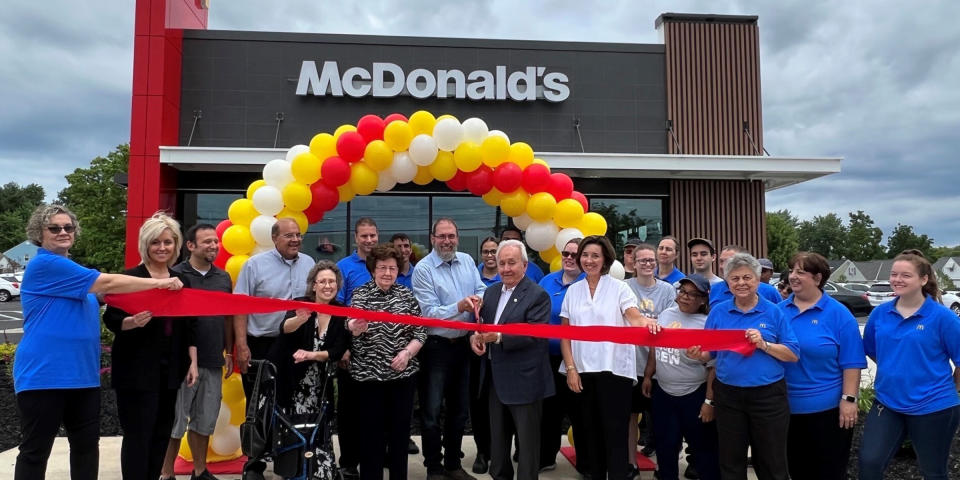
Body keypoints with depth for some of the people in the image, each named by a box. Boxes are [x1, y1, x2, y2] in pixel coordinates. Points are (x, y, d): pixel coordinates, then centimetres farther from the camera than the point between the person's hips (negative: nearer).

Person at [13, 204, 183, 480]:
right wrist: (159, 282, -13)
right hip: (43, 374, -8)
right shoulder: (44, 264, -12)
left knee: (87, 444, 11)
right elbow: (107, 283, -17)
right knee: (35, 449, 2)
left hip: (82, 373, 9)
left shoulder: (72, 273, 16)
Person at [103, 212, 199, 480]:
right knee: (137, 436, -3)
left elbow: (190, 325, 12)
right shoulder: (130, 277, -7)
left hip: (169, 370, 6)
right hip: (136, 370, -5)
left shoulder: (180, 280, 9)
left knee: (162, 434, 11)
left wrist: (192, 362, 6)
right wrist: (132, 322, -31)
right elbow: (111, 319, -9)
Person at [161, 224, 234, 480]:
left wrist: (229, 352, 13)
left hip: (213, 361, 5)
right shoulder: (176, 274, -6)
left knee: (204, 420, 14)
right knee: (174, 421, 3)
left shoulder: (223, 277, 10)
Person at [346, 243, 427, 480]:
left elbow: (420, 332, 4)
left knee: (400, 431, 9)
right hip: (368, 374, -1)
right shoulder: (360, 294, 1)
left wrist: (407, 352, -14)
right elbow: (351, 328, -15)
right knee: (371, 433, 3)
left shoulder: (407, 295, 4)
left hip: (402, 374, 2)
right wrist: (356, 326, -38)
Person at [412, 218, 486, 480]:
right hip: (437, 347, -5)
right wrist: (459, 307, -31)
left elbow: (481, 290, 3)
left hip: (464, 345, 6)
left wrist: (479, 299, -20)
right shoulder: (423, 268, -13)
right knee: (432, 411, 4)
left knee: (459, 409, 17)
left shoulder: (467, 261, 4)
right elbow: (428, 312, -18)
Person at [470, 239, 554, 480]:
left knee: (527, 440, 5)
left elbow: (535, 334, -21)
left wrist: (499, 337, -29)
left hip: (523, 379, -7)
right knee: (497, 436, 20)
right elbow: (481, 323, 11)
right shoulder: (491, 291, 10)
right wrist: (475, 335, -12)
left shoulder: (538, 295, -12)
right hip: (496, 377, 7)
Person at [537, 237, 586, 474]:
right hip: (549, 356, 4)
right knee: (549, 408, 14)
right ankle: (545, 458, 29)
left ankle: (585, 463, 23)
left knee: (578, 410, 8)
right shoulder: (547, 281, 7)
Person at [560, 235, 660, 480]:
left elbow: (634, 317, -17)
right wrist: (570, 368, 0)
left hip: (614, 369, -4)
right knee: (591, 431, 13)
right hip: (583, 370, 4)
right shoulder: (573, 290, 8)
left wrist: (646, 321, -40)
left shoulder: (619, 288, -1)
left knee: (614, 432, -3)